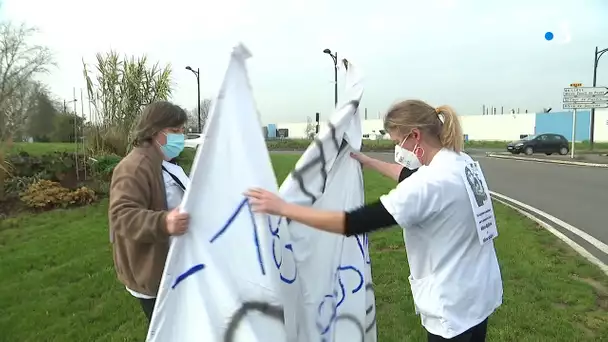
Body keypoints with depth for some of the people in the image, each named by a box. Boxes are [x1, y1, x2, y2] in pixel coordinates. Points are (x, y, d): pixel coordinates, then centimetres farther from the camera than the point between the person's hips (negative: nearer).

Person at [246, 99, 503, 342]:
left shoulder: (430, 184, -29)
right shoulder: (461, 163, -1)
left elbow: (354, 223, -29)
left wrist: (283, 208, -24)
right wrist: (367, 161, 25)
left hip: (453, 306, -8)